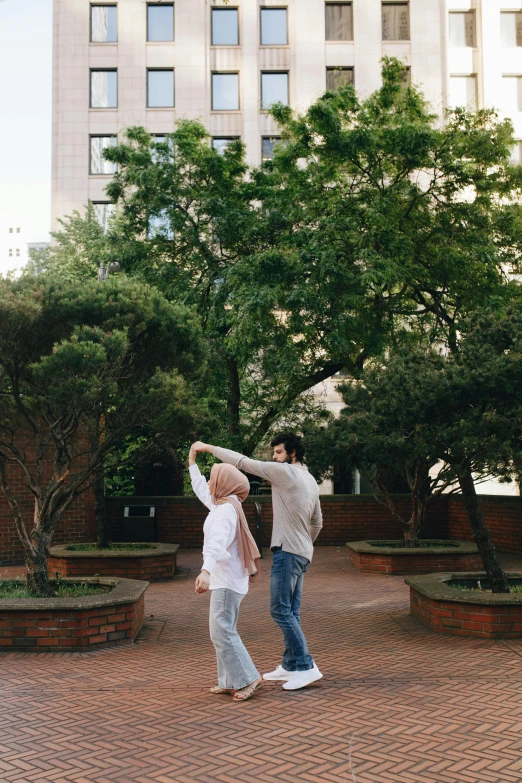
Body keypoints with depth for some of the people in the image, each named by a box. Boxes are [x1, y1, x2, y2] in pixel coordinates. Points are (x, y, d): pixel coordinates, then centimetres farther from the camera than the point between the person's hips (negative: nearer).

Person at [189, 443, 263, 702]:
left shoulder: (226, 509, -17)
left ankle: (248, 679, -6)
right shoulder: (222, 504, 13)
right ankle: (229, 681, 18)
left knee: (222, 631, -10)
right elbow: (201, 490, 33)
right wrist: (192, 464, 40)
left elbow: (217, 542, -34)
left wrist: (206, 570, -48)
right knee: (222, 631, 13)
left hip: (226, 580, -10)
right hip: (225, 579, 10)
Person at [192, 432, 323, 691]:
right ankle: (290, 665, 16)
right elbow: (317, 522, 22)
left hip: (287, 552, -9)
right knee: (290, 611, 12)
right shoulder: (311, 481, 15)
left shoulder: (285, 472, -12)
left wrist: (208, 447, -4)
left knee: (281, 610, -8)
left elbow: (243, 462, -11)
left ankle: (305, 666, -9)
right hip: (302, 553, 9)